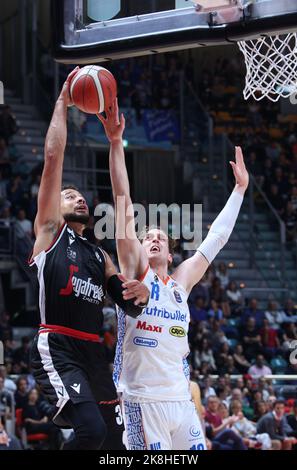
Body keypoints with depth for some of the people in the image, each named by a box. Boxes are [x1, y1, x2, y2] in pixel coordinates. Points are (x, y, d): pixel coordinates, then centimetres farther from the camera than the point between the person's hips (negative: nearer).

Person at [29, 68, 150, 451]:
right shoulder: (49, 230, 10)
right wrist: (63, 102, 7)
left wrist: (140, 294, 0)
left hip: (94, 353, 7)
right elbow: (53, 157, 3)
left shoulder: (99, 256, 27)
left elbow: (130, 307, 23)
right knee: (91, 430, -27)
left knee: (113, 441, 6)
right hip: (56, 349, -7)